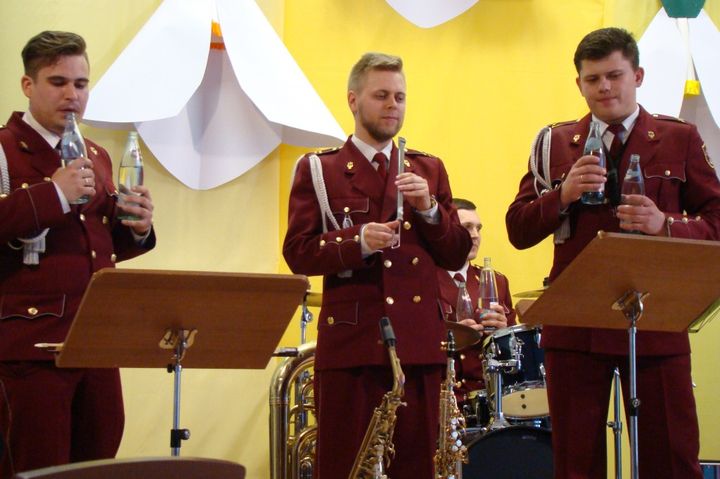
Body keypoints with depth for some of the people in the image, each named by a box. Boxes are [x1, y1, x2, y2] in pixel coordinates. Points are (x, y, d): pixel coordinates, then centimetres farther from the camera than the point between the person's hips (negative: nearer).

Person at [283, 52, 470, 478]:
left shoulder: (429, 170, 17)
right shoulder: (318, 170, 8)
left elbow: (456, 256, 13)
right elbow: (298, 252, -2)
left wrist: (429, 208, -5)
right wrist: (358, 243, -18)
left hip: (419, 342, 3)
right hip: (350, 342, -3)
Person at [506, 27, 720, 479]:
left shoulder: (681, 139, 7)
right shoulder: (555, 144, 10)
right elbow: (519, 231, 5)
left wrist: (665, 224, -17)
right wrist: (563, 194, -13)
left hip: (657, 321, -1)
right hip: (574, 323, 1)